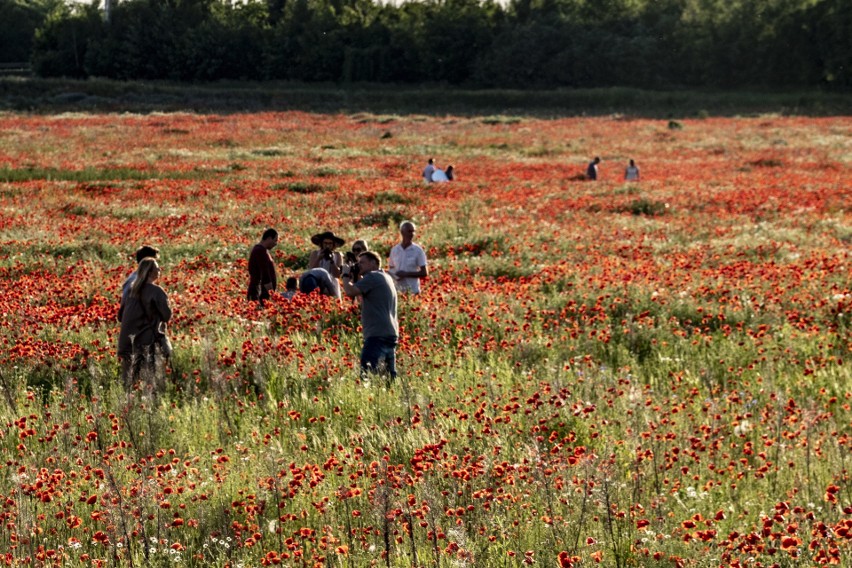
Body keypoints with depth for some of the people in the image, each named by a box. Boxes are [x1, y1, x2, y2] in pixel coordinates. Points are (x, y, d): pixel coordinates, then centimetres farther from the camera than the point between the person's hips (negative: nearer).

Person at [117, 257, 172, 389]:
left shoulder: (132, 291, 10)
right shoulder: (156, 291, -10)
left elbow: (121, 316, 16)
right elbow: (167, 315, -7)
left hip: (129, 342, 6)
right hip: (150, 341, -6)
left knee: (129, 380, 9)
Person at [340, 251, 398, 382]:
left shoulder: (372, 276, -8)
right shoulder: (386, 277, 22)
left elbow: (350, 292, -19)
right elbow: (364, 299, 28)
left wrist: (345, 275, 0)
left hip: (378, 335, -10)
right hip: (391, 335, 10)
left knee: (367, 373, -17)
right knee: (389, 375, 11)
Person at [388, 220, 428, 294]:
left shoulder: (418, 250, -4)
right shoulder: (394, 250, 7)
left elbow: (424, 273, -4)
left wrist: (406, 274, -14)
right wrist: (394, 275, -7)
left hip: (412, 290, -3)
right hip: (398, 290, 3)